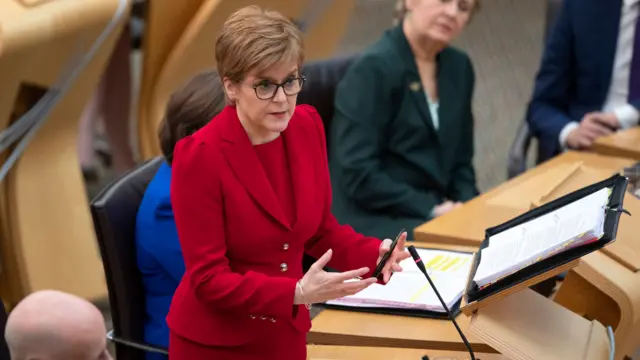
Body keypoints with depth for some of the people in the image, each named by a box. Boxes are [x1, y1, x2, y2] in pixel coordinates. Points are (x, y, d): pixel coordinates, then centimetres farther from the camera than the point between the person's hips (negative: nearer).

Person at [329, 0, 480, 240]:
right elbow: (358, 175, -18)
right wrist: (430, 209, -19)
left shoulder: (459, 68, 10)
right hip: (373, 221, -7)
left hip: (440, 213, 7)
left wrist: (466, 207, -3)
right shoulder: (373, 68, -12)